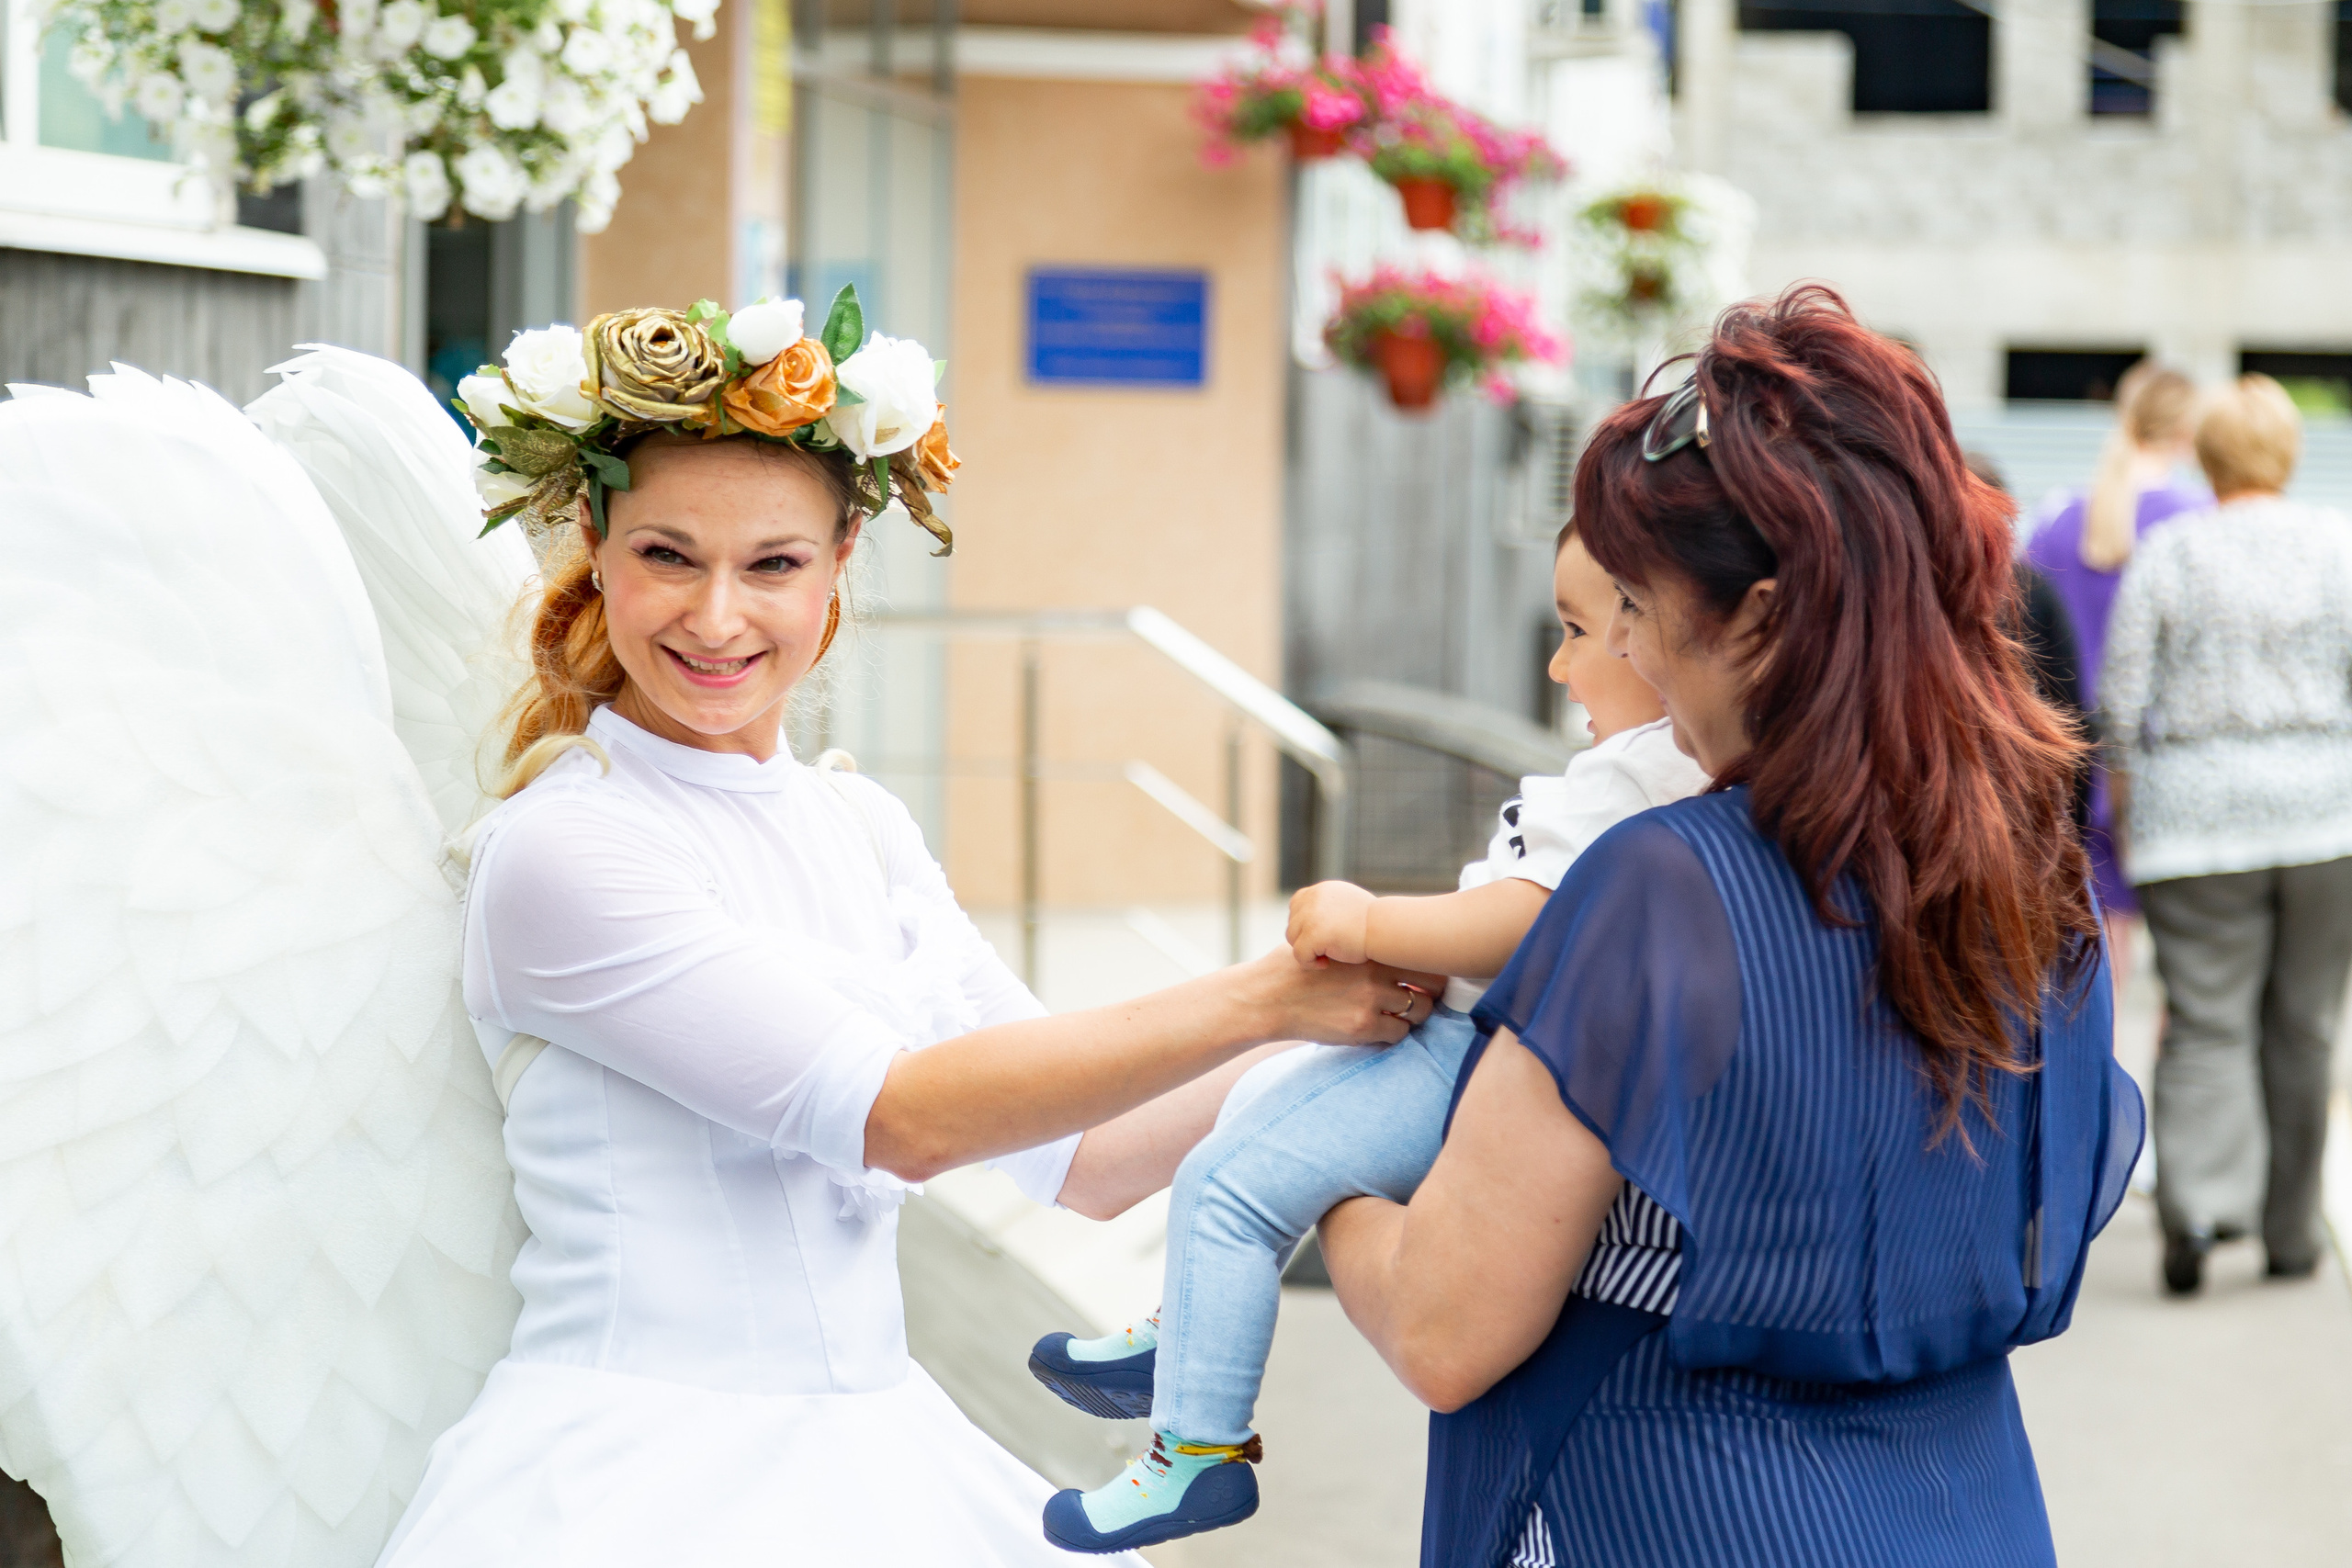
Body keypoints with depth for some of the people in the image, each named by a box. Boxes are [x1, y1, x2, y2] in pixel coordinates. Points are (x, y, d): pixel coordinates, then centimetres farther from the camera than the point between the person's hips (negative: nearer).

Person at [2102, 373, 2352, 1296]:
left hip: (2195, 813, -1)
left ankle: (2198, 1201, -21)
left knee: (2206, 1026, 0)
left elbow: (2122, 703, -1)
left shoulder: (2165, 554, 0)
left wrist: (2128, 815, 11)